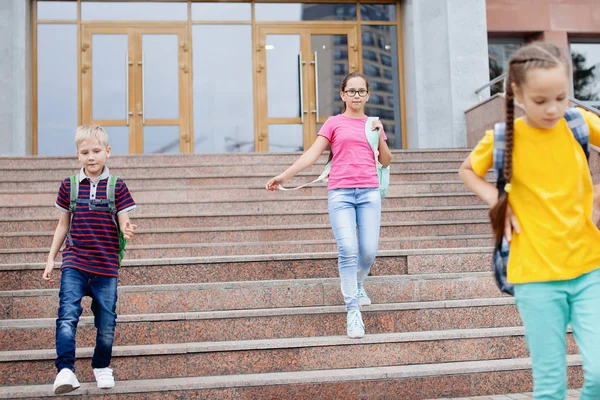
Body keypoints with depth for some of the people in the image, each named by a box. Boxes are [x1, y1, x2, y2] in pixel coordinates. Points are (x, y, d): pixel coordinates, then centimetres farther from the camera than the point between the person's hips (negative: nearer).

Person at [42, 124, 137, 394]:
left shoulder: (117, 187, 0)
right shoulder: (69, 186, 5)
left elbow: (124, 223, -2)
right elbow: (63, 225, 13)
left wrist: (128, 230, -27)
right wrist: (51, 258, 12)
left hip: (106, 266, 0)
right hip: (74, 263, 0)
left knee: (106, 322, 7)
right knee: (67, 315, -16)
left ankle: (101, 367, 29)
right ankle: (65, 371, -15)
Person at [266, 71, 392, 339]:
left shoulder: (373, 124, 17)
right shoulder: (334, 123, 8)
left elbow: (385, 161, 16)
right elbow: (312, 154, 1)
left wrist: (380, 134, 2)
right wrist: (284, 176, -9)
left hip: (369, 192, 3)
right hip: (340, 193, -3)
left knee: (369, 251, -3)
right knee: (348, 250, -14)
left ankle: (357, 284, 30)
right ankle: (353, 311, -6)